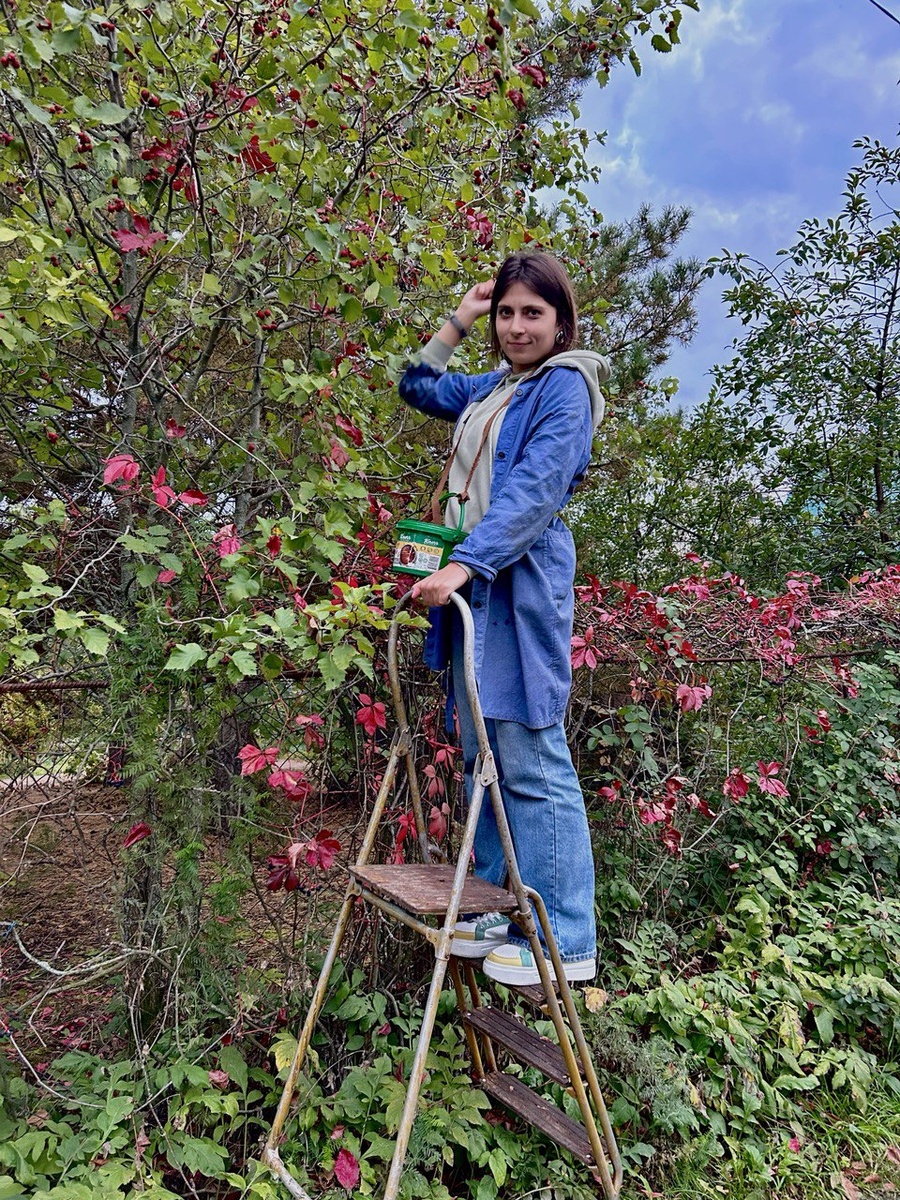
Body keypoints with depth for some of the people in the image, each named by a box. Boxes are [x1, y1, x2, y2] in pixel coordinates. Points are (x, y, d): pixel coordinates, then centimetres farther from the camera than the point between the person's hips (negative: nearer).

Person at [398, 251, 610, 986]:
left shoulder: (565, 385, -5)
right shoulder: (494, 389, 20)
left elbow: (536, 488, -18)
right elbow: (419, 386, 34)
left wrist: (465, 562, -29)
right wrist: (459, 321, 22)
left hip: (523, 586, -9)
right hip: (475, 582, 9)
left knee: (531, 763, -6)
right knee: (482, 758, 11)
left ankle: (563, 942, 7)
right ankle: (504, 912, 25)